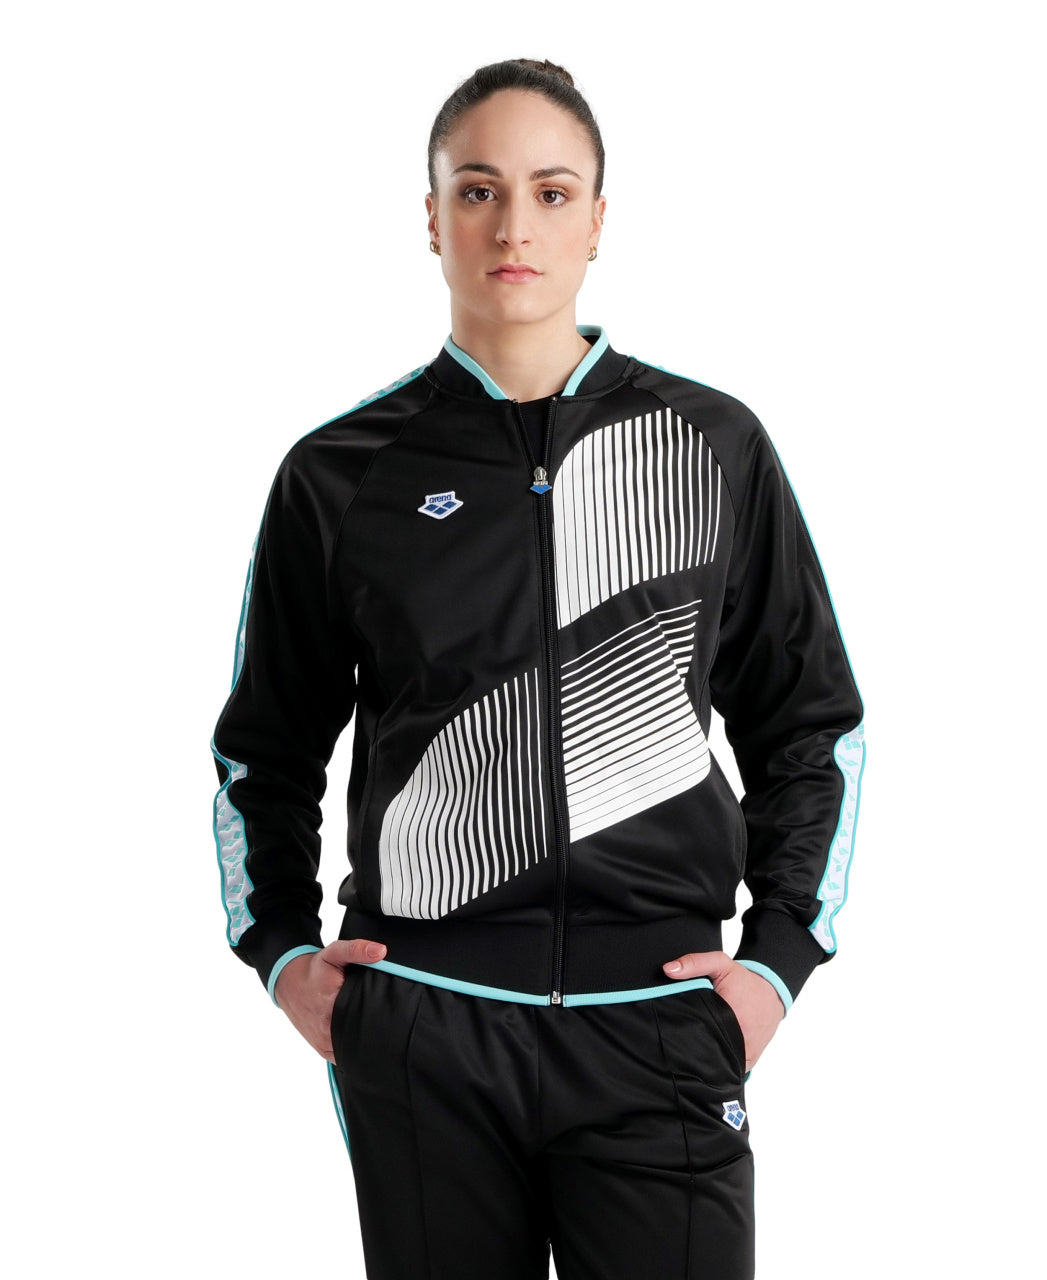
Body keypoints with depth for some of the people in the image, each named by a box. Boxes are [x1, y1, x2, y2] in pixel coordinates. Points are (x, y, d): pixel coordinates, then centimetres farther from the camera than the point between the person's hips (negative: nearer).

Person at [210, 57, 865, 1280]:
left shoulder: (715, 448, 4)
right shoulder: (343, 477, 4)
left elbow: (813, 726, 11)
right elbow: (264, 750, 15)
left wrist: (778, 957, 3)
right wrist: (281, 951, 5)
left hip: (657, 1017, 0)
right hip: (419, 1033, 0)